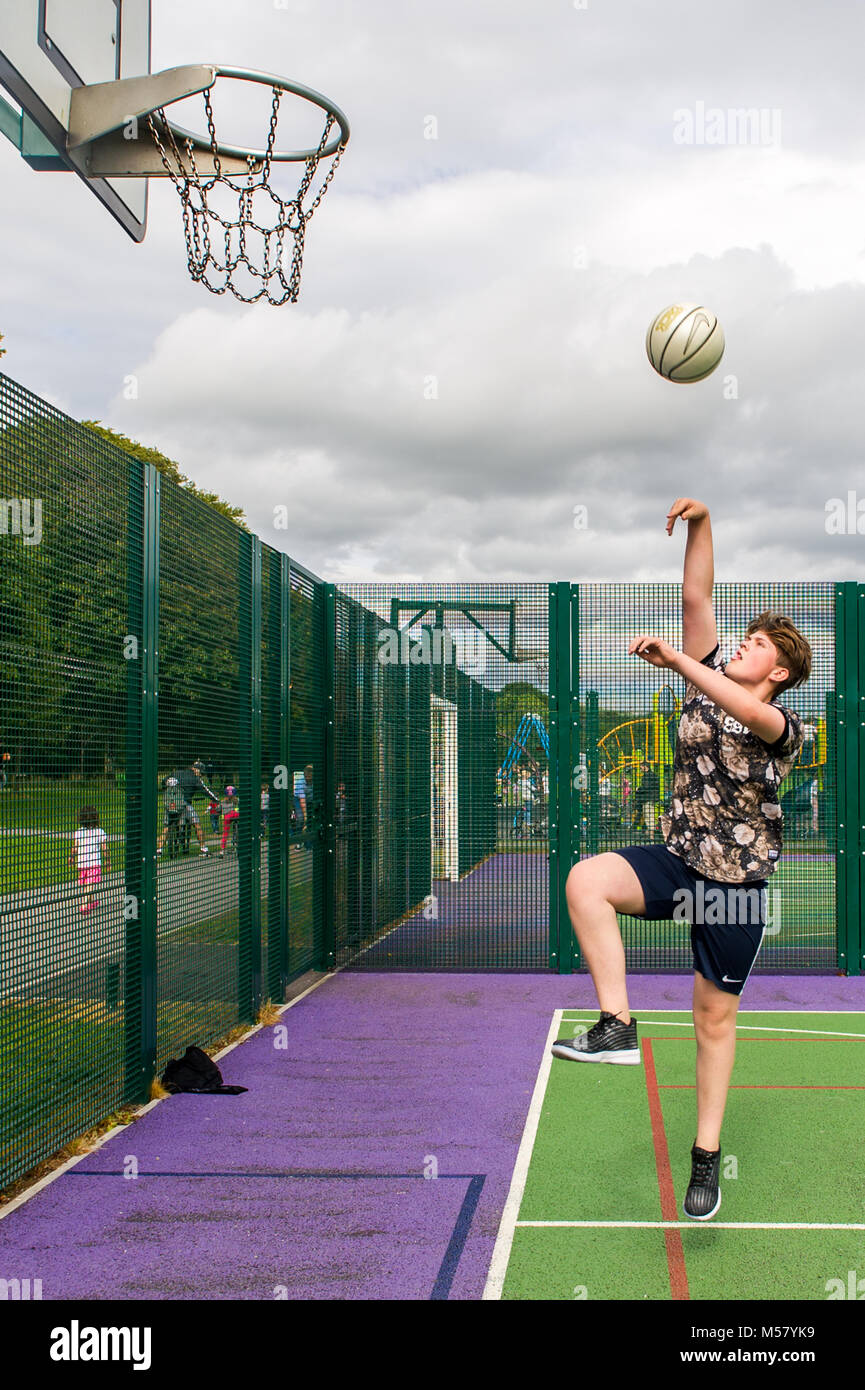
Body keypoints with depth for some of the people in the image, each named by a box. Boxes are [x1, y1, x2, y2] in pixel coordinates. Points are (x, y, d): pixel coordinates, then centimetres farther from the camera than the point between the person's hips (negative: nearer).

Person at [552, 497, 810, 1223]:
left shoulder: (785, 726, -8)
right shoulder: (709, 675, 6)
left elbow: (748, 712, -32)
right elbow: (697, 596, 0)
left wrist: (675, 659, -35)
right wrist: (702, 524, -11)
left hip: (736, 883, -4)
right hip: (677, 859, 4)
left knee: (715, 1017, 4)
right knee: (586, 879, -28)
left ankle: (707, 1157, 20)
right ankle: (617, 1026, -24)